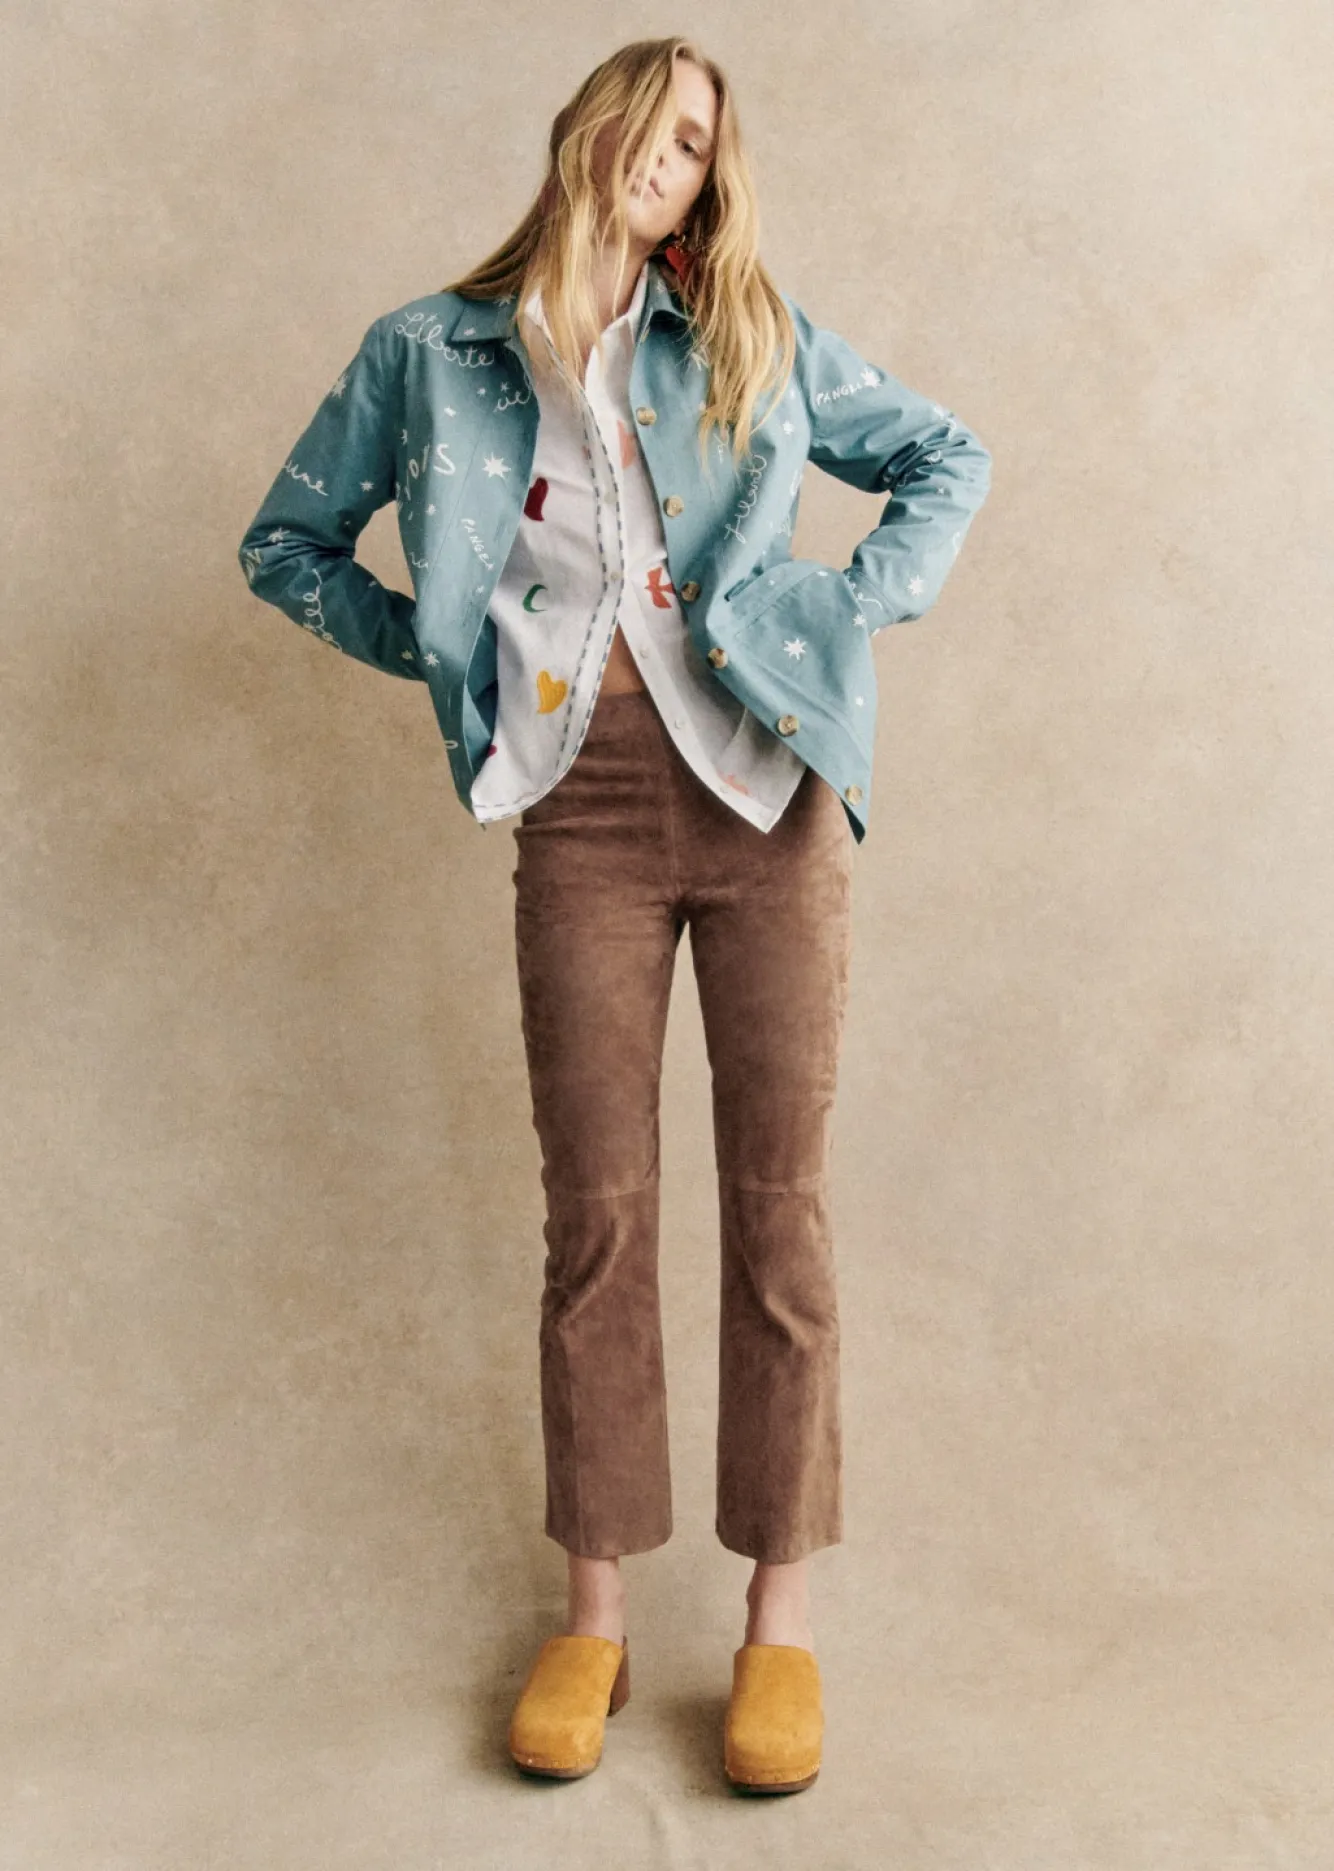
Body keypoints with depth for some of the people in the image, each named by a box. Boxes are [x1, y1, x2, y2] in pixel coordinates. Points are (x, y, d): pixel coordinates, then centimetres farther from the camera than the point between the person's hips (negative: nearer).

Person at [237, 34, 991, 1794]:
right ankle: (595, 1615, 19)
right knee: (597, 1211, 3)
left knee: (779, 1201, 2)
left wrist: (852, 614, 2)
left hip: (766, 786, 1)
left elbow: (951, 458, 17)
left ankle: (780, 1615, 16)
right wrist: (441, 645, 4)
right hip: (584, 811, 0)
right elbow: (286, 545, 17)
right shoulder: (430, 355, 9)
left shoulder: (757, 342, 10)